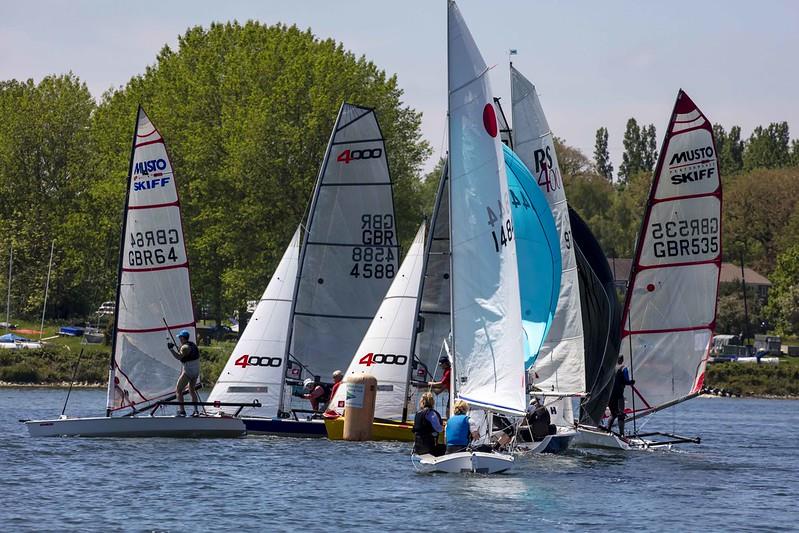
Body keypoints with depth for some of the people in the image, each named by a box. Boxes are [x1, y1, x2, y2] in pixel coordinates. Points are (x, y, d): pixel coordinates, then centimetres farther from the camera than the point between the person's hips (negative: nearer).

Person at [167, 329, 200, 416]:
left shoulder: (185, 347, -16)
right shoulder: (193, 345, 13)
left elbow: (179, 357, -28)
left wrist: (171, 349, -23)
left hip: (188, 372, -9)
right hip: (196, 371, 9)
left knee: (178, 390, 0)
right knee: (192, 391, 21)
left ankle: (182, 411, -8)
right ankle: (196, 411, 13)